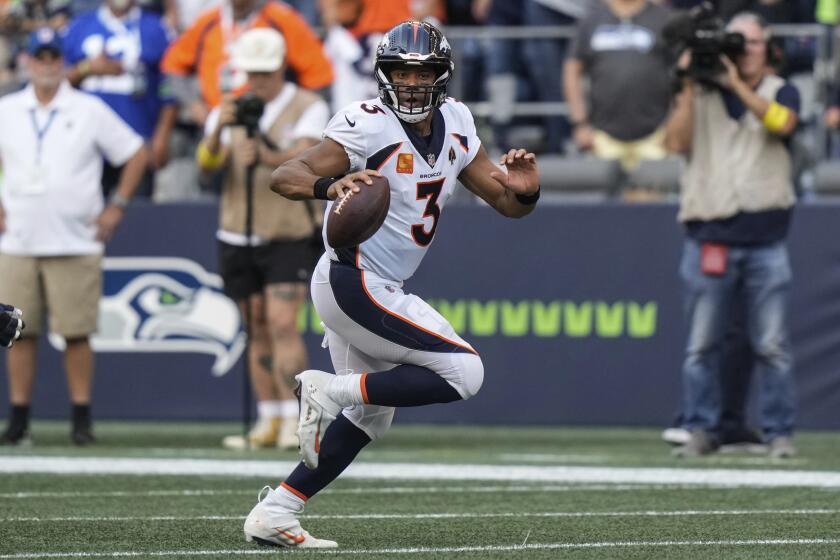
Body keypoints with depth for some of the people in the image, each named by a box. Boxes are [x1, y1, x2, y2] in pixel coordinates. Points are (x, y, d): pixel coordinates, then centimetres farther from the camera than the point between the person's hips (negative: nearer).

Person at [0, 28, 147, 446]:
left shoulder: (90, 111, 2)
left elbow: (135, 155, 6)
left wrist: (116, 207, 0)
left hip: (75, 243, -2)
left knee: (76, 333, -4)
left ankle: (82, 419, 2)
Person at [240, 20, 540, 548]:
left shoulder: (455, 125, 5)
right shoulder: (369, 126, -18)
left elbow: (508, 204, 8)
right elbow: (284, 176, -25)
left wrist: (524, 191, -15)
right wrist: (329, 185, -45)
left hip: (379, 289, 9)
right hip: (356, 284, -9)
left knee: (369, 415, 20)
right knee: (463, 371, -14)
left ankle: (274, 514, 21)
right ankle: (329, 391, -9)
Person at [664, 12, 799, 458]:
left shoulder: (780, 92, 9)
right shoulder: (700, 95, 11)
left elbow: (782, 122, -13)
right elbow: (675, 142, -3)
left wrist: (737, 85, -16)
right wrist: (689, 88, -7)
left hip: (765, 242, -1)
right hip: (708, 237, 1)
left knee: (772, 345, -2)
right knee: (701, 345, 1)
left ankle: (779, 432, 5)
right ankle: (700, 430, 8)